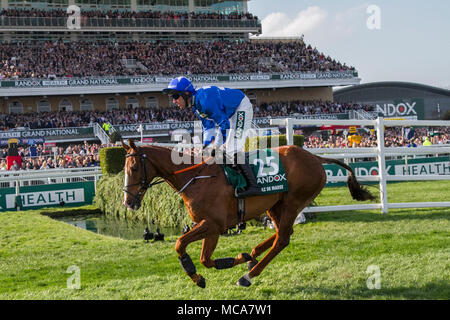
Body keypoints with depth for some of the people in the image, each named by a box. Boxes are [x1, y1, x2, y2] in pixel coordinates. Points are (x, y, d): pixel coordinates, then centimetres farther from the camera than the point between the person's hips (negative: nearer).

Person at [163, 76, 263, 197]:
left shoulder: (205, 99, -30)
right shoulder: (195, 104, 2)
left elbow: (223, 123, -27)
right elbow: (208, 127, 11)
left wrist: (217, 146, -22)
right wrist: (205, 146, 2)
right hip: (231, 113, 11)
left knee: (233, 150, -22)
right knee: (223, 149, 12)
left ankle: (254, 186, -26)